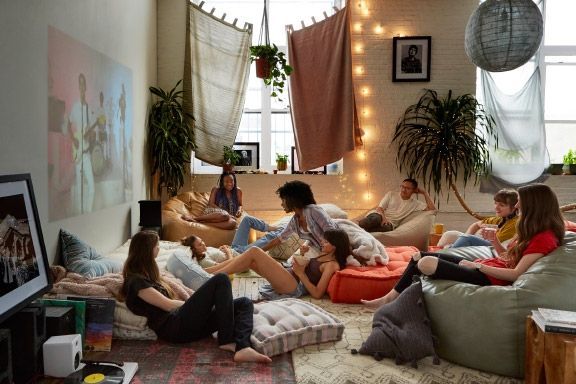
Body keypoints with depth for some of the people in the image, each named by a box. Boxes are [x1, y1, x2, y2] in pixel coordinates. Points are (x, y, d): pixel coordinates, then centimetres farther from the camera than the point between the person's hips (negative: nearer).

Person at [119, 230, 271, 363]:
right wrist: (194, 303, 8)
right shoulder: (136, 281, -2)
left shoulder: (145, 276, 29)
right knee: (221, 279, -19)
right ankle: (227, 341, -18)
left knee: (244, 303, -5)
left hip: (185, 323, 9)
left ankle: (242, 348, -33)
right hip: (175, 327, -9)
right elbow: (169, 305, -6)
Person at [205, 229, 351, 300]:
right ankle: (205, 272, 0)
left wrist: (301, 274, -16)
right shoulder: (323, 254, 17)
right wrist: (302, 254, 7)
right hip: (288, 275, 9)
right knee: (250, 260, -2)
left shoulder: (332, 265, -9)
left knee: (254, 251, -18)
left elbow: (317, 294, -16)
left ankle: (211, 277, -13)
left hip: (294, 287, -9)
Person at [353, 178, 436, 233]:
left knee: (387, 228, -41)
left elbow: (432, 209, 7)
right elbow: (379, 208, 3)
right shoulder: (391, 194, 13)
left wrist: (425, 193, 9)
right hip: (378, 216, 0)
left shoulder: (415, 203, 17)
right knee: (376, 218, -42)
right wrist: (383, 218, -19)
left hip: (390, 224, 0)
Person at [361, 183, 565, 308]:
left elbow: (515, 274, -21)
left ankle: (390, 299, -3)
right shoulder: (532, 232, 17)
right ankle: (391, 298, 5)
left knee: (426, 263, -24)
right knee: (419, 256, 3)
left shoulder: (544, 238, -13)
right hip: (482, 266, 10)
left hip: (489, 278, -10)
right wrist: (495, 241, 3)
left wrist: (478, 265, -16)